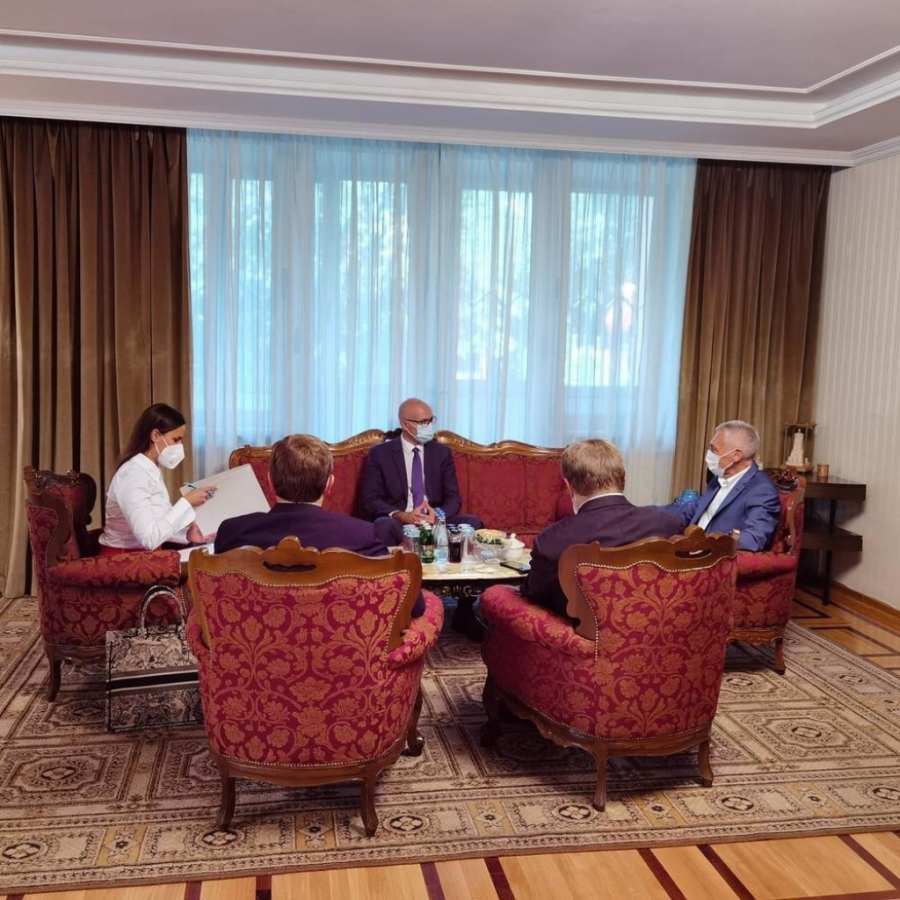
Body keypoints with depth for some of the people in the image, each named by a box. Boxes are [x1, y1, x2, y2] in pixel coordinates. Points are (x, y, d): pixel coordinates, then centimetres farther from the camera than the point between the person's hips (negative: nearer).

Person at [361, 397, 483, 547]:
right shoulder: (380, 453, 4)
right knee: (384, 525, -37)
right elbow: (371, 500, -2)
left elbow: (453, 497, 8)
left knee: (472, 522, -25)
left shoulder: (442, 452, 13)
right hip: (400, 523, -3)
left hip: (435, 522, 3)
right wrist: (401, 516, -22)